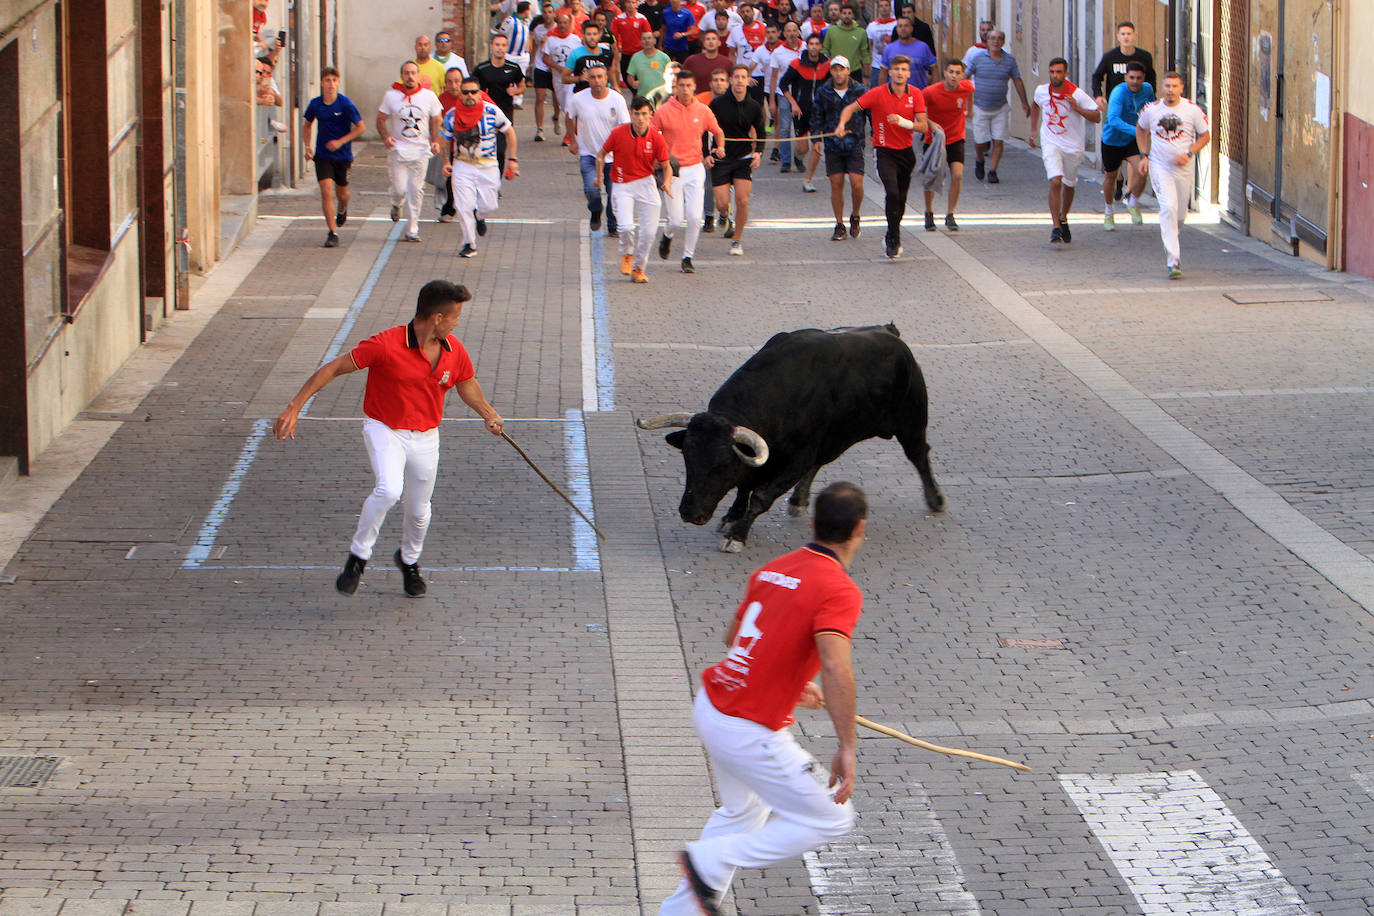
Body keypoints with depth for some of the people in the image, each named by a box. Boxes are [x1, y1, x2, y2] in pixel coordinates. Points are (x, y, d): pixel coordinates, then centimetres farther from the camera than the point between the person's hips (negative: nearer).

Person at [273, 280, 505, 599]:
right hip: (385, 430, -5)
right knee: (389, 490, -29)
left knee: (419, 510, 11)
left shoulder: (454, 351, -4)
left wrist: (488, 414, 5)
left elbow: (466, 383, 19)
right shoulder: (387, 345, -22)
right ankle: (358, 557, -10)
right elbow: (333, 369, -17)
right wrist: (294, 408, -20)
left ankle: (409, 561, 43)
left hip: (425, 438, 5)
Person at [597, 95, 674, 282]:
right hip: (622, 185, -2)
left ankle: (638, 269, 21)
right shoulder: (618, 133, -10)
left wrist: (667, 183, -15)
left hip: (646, 184, 2)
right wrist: (599, 175, 0)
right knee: (627, 226, -21)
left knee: (648, 232, -2)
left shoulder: (656, 138, -7)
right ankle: (627, 254, 12)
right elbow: (602, 154, 7)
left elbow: (666, 166, 2)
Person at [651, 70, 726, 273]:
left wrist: (720, 147, -1)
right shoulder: (664, 111, -6)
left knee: (694, 218, -7)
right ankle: (667, 236, 32)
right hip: (671, 170, -2)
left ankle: (688, 257, 10)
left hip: (695, 169, 2)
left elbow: (718, 132, 17)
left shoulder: (703, 111, 1)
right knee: (676, 220, -4)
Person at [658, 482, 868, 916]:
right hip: (751, 732, -8)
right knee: (831, 820, 6)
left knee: (742, 811, 30)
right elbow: (835, 667, -31)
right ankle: (709, 863, 4)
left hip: (710, 704, 8)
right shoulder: (840, 591, -16)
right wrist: (847, 747, -29)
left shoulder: (772, 570, 8)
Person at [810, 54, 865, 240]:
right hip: (832, 146, 1)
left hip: (854, 145, -1)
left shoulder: (859, 91, -1)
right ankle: (839, 226, 11)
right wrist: (816, 138, 2)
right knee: (836, 185, 1)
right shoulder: (823, 92, 3)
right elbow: (817, 117, 12)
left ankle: (854, 217, 17)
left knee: (857, 184, -9)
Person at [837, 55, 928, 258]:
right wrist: (842, 124, -23)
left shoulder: (916, 95, -1)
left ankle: (891, 239, 32)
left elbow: (923, 126, -5)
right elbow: (851, 108, -4)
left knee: (901, 200, 11)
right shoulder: (878, 94, -9)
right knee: (892, 193, -23)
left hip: (906, 151, 4)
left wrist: (904, 122, -23)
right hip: (884, 151, -4)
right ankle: (893, 239, -12)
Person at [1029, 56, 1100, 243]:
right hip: (1050, 143, 0)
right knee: (1055, 182, -18)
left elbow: (1097, 117, -14)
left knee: (1069, 185, 15)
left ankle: (1063, 219, 41)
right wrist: (1034, 130, 17)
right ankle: (1056, 227, -15)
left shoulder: (1077, 94, -15)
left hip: (1073, 147, 0)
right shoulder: (1042, 91, -5)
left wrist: (1077, 108, -27)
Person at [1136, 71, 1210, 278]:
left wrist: (1188, 153, -12)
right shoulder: (1151, 110, -3)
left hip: (1184, 168, 2)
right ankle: (1173, 261, -22)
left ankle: (1171, 240, 44)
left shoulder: (1192, 110, -6)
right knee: (1168, 207, -19)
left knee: (1180, 213, 10)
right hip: (1160, 166, -2)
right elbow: (1141, 130, 16)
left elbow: (1205, 136, 3)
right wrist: (1144, 155, 6)